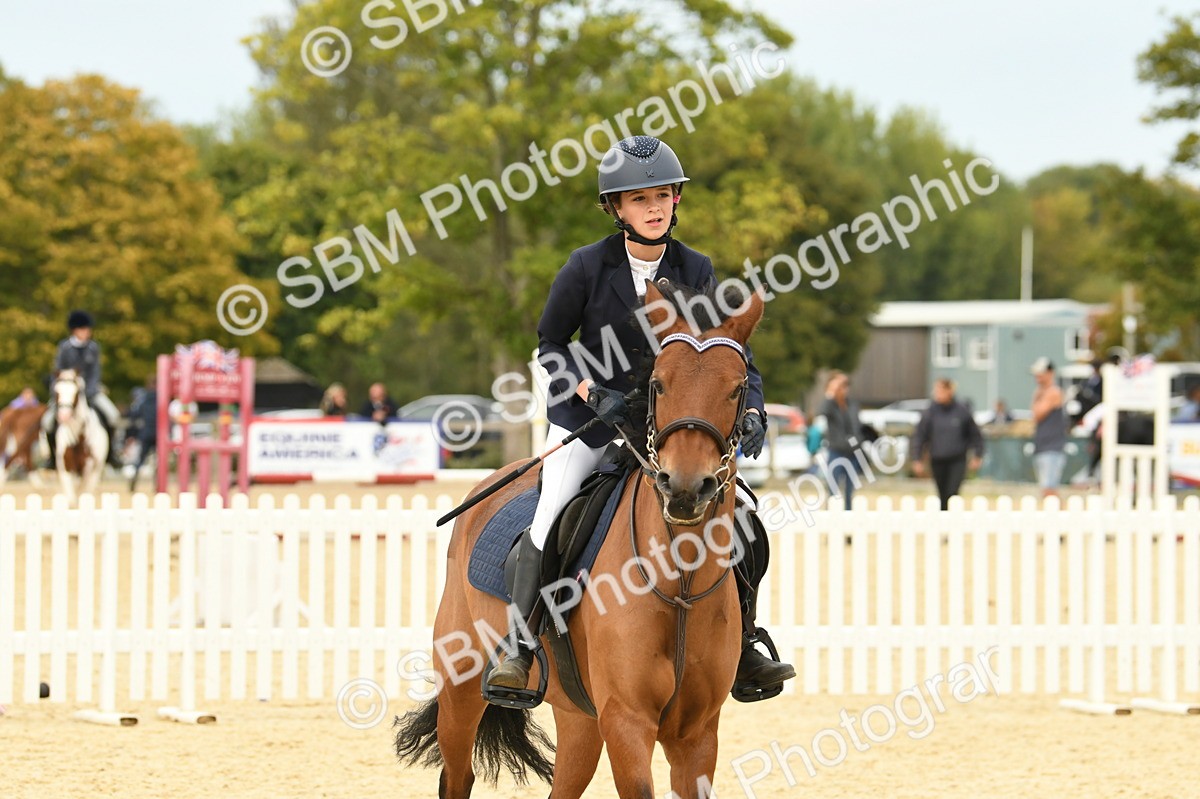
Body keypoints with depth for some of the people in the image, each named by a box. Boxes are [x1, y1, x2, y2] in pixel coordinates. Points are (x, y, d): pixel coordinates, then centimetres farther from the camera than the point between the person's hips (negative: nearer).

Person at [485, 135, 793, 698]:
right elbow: (550, 344, -2)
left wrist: (750, 411, -19)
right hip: (586, 414, -3)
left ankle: (742, 647, 7)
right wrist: (593, 392, -18)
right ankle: (520, 650, -11)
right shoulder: (588, 266, -10)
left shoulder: (695, 272, -2)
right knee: (552, 516, -20)